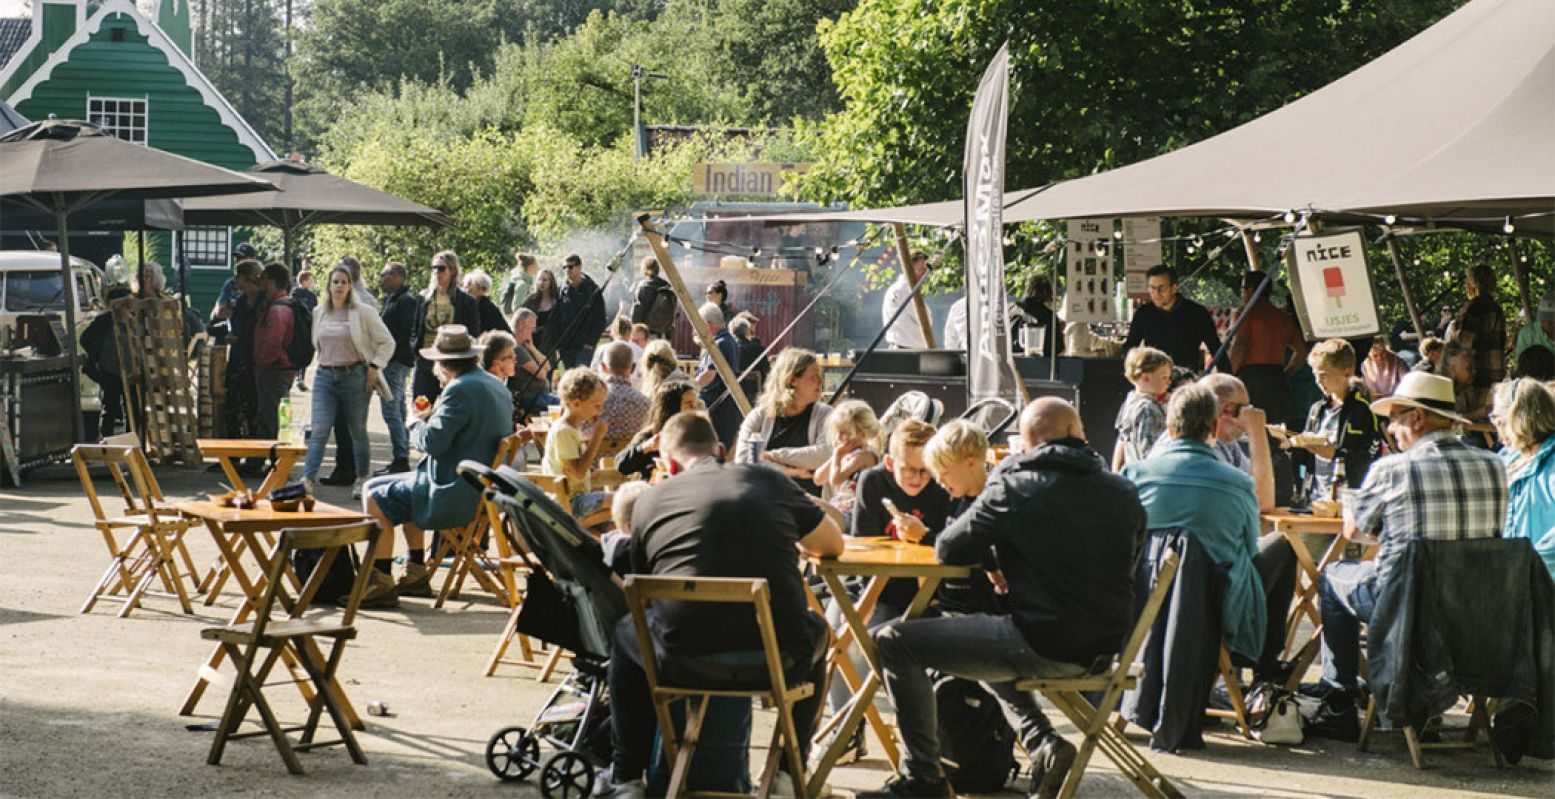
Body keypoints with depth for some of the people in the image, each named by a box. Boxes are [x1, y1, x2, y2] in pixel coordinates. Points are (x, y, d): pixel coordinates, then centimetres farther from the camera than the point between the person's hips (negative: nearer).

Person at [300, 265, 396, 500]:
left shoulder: (363, 313, -5)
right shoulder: (319, 313, 9)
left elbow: (387, 342, -1)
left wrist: (373, 368, -6)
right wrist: (325, 363, 15)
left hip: (354, 376, -3)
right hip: (325, 377, 3)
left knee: (358, 431, 8)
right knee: (319, 431, -9)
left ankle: (362, 480, 21)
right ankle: (307, 480, -16)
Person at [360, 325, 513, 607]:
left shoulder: (461, 389, -19)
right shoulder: (496, 386, 11)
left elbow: (434, 441, -23)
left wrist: (416, 422, -3)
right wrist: (432, 416, 16)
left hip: (458, 495, -10)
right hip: (485, 492, 10)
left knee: (376, 498, -3)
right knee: (406, 489, 30)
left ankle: (381, 583, -3)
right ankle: (416, 574, 29)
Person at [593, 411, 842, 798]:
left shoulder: (651, 500, 12)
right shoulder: (770, 482, 12)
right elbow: (833, 545, 25)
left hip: (685, 661, 0)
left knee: (626, 632, 33)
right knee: (815, 631, 37)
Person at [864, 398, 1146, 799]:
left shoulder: (1013, 488, -9)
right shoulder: (1123, 492, 7)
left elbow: (947, 550, -3)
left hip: (1044, 644, -7)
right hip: (1104, 644, 7)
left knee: (894, 641, 2)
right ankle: (1044, 743, 19)